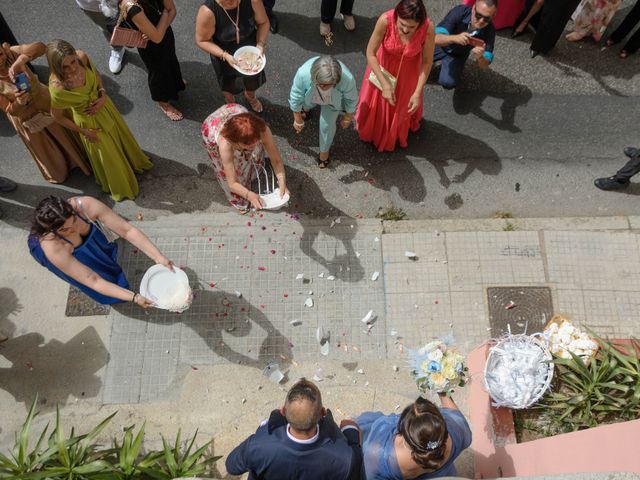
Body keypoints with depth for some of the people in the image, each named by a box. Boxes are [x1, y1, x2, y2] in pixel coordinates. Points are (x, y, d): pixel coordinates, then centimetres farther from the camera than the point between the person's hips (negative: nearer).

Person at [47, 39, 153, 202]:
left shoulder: (82, 57, -27)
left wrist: (103, 95, -19)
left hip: (104, 105, 5)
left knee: (121, 135, 32)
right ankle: (118, 185, 52)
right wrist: (84, 131, -10)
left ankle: (132, 162, 65)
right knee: (107, 156, 21)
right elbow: (57, 116, -19)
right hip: (89, 120, -4)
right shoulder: (58, 88, -38)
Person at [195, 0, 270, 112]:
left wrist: (260, 44, -24)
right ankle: (231, 103, 61)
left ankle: (250, 96, 65)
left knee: (253, 76, 29)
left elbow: (263, 22, -11)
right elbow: (202, 41, -21)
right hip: (223, 54, -2)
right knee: (228, 83, 26)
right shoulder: (208, 11, -34)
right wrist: (224, 55, -30)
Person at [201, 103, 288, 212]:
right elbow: (232, 183, -37)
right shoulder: (225, 144, -46)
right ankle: (240, 201, 29)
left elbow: (276, 159, -30)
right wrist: (249, 195, -55)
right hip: (212, 128, -3)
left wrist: (282, 183, -45)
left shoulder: (262, 130, -42)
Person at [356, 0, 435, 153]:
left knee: (402, 107, 23)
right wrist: (385, 84, -27)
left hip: (408, 71, 0)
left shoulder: (428, 28, -33)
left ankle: (394, 136, 57)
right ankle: (372, 129, 58)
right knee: (376, 103, 23)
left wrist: (417, 93, -20)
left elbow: (427, 61, -17)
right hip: (383, 65, 0)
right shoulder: (385, 20, -36)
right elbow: (370, 53, -24)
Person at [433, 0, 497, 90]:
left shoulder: (490, 31, -26)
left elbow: (484, 65, -25)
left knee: (448, 82, -25)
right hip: (440, 45, 0)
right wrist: (454, 38, -59)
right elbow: (436, 38, -38)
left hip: (458, 55, 0)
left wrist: (480, 57, -49)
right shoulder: (459, 11, -32)